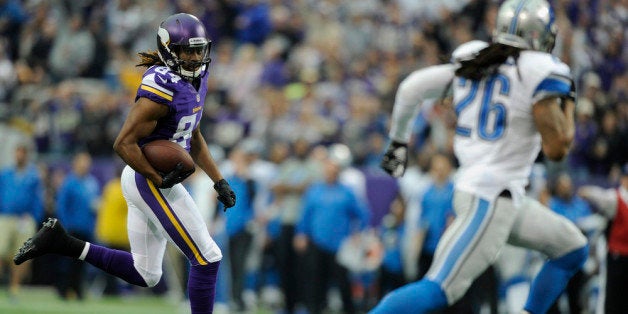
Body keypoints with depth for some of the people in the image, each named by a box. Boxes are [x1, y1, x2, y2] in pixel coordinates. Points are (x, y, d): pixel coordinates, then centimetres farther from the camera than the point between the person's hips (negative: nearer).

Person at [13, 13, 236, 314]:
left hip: (145, 180, 10)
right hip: (150, 183, -10)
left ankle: (61, 243, 14)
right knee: (207, 258, -6)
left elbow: (193, 137, 20)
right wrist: (160, 180, -22)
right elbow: (124, 143, -23)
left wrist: (219, 181, 15)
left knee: (145, 274, 15)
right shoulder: (162, 88, -21)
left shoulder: (194, 79, 8)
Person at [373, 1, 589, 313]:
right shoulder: (540, 72, -12)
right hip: (491, 199, -9)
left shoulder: (471, 59, 9)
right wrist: (568, 100, 6)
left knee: (573, 249, 21)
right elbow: (556, 148, -11)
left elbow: (412, 88, 11)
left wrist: (398, 141, 25)